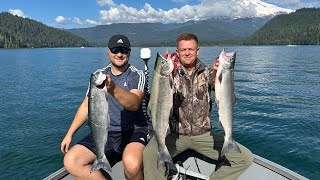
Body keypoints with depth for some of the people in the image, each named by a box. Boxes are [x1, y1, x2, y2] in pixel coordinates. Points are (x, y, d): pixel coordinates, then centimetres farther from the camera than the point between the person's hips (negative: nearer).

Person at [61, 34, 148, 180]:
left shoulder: (137, 75, -4)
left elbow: (134, 104, -23)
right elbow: (86, 105, 15)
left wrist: (112, 87, -40)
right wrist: (69, 134, 10)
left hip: (133, 130, -4)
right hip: (104, 132, 5)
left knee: (132, 163, -34)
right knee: (70, 161, -15)